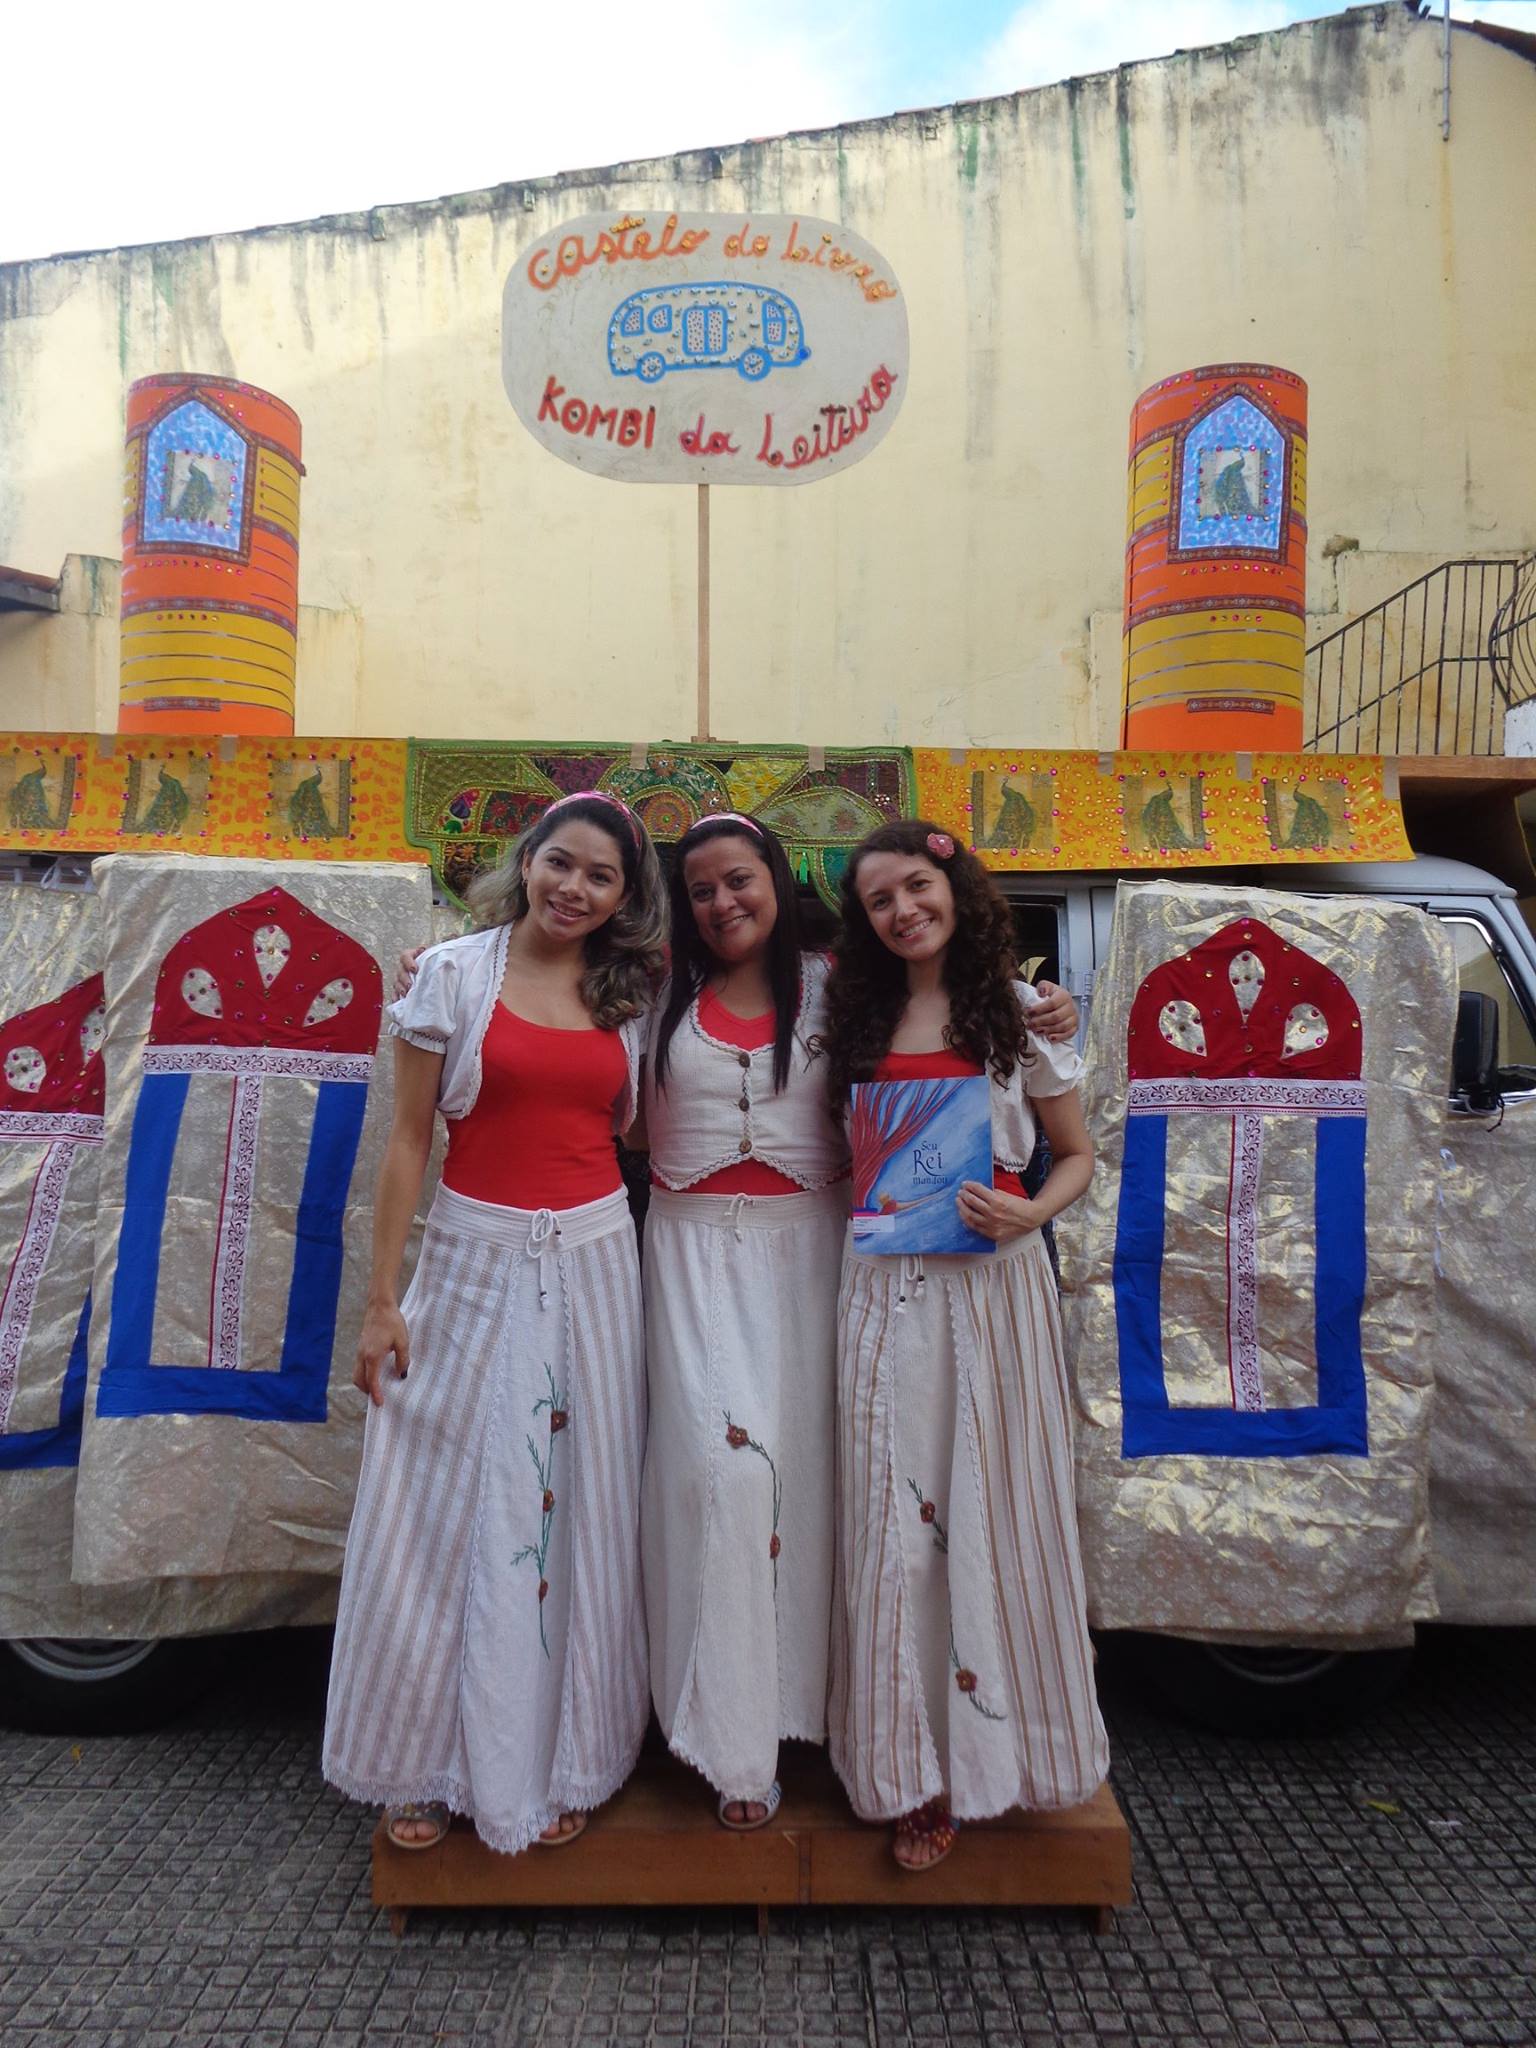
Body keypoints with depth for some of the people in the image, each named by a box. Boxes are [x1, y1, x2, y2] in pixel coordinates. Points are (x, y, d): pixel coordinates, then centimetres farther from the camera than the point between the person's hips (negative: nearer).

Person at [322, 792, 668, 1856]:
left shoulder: (629, 997, 6)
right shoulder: (453, 973, -2)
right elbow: (409, 1139, -3)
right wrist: (383, 1297, -5)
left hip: (592, 1265, 3)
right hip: (476, 1260, -2)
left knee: (575, 1516, 10)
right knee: (444, 1513, 6)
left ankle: (559, 1764, 31)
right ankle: (430, 1767, 29)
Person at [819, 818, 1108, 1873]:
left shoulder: (1020, 1013, 2)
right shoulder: (858, 1018, 9)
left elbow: (1077, 1154, 6)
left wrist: (1029, 1213, -11)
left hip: (991, 1281, -2)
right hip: (885, 1284, 2)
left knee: (991, 1513, 7)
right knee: (896, 1521, 5)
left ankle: (992, 1741, 28)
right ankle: (918, 1770, 20)